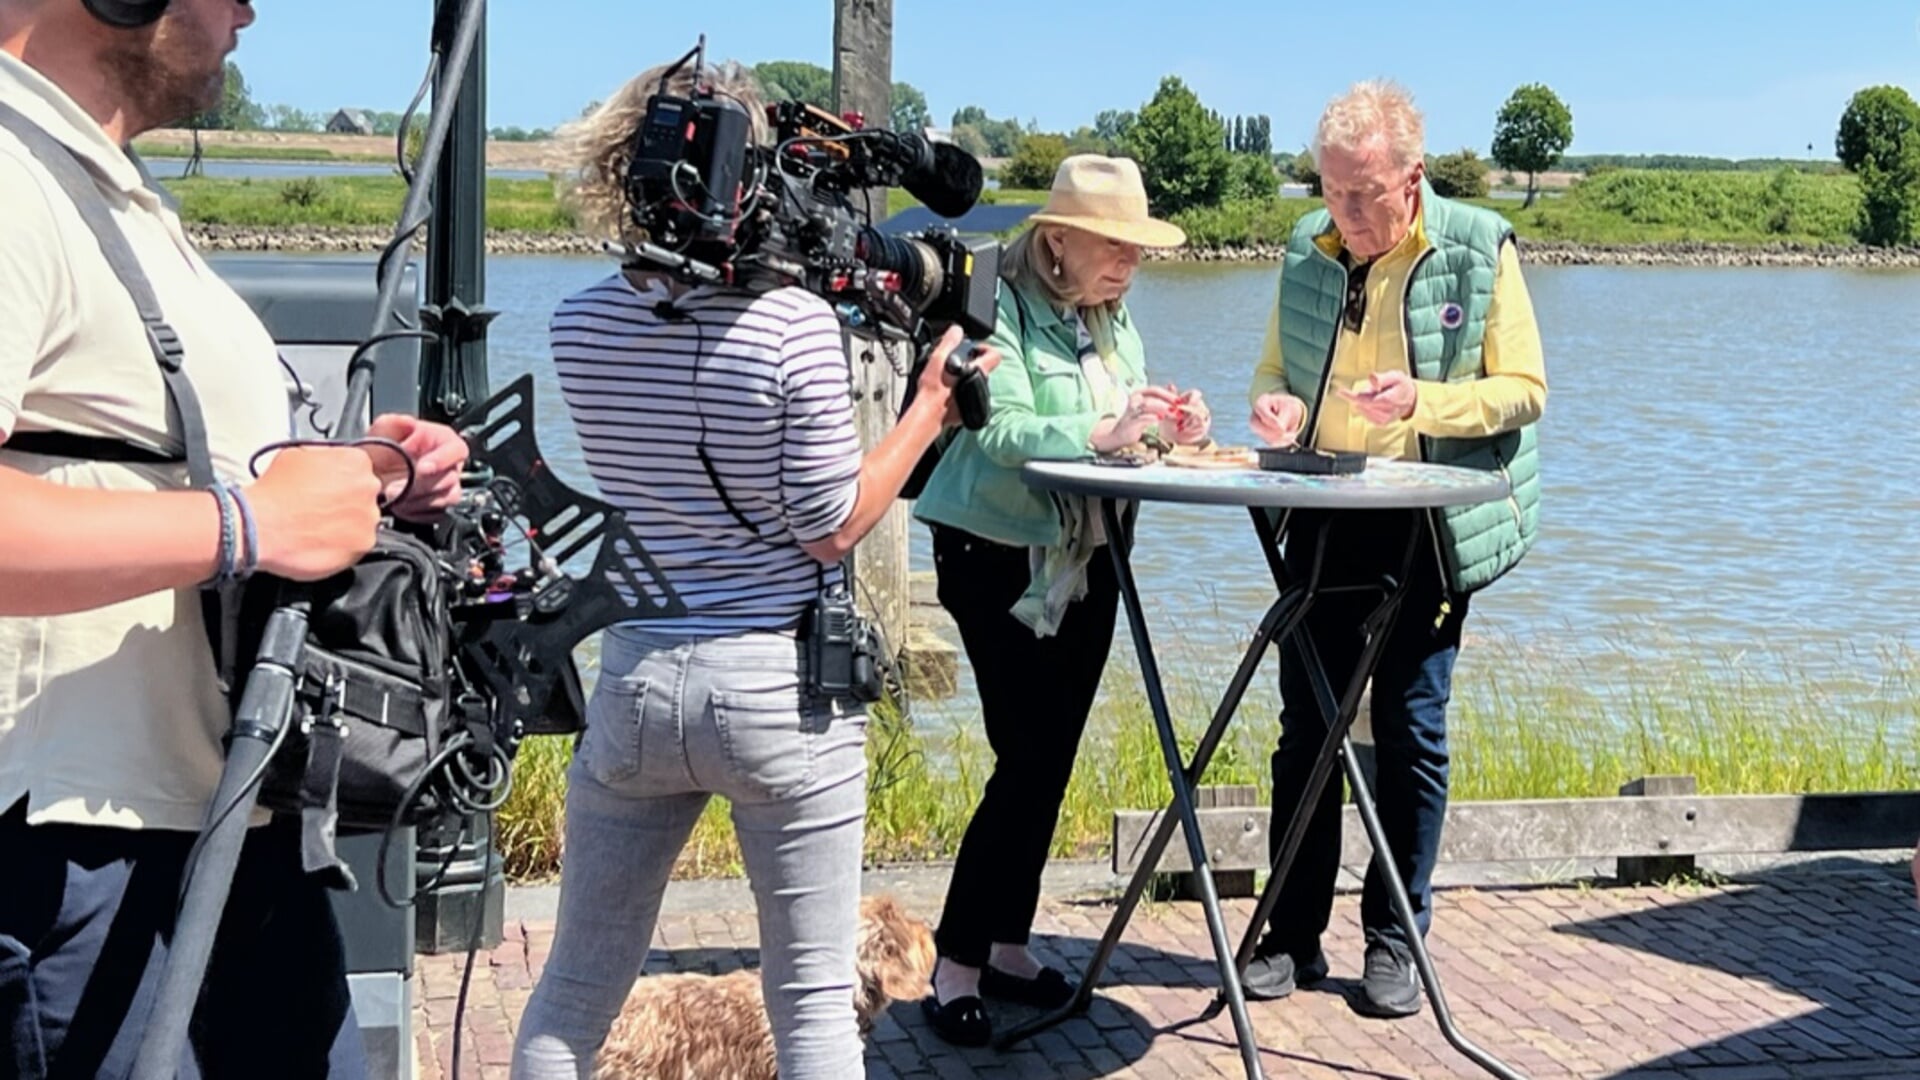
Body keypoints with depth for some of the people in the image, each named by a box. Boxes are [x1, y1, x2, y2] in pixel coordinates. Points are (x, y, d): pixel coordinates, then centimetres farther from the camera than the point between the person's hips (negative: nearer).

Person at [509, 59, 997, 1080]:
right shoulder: (794, 321, -14)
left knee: (576, 987, 15)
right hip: (781, 689, -4)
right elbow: (828, 529, -10)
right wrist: (929, 411, 1)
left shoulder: (579, 323, 0)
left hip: (637, 680, 4)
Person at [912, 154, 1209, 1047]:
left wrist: (1170, 426, -13)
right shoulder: (1003, 309, -13)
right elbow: (998, 429, -26)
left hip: (1087, 562, 7)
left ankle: (1007, 944, 22)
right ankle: (957, 965, -1)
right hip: (1001, 560, -7)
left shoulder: (1115, 320, 9)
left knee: (1052, 761, 10)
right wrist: (1100, 432, -38)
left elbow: (1124, 431, 8)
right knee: (1026, 758, -11)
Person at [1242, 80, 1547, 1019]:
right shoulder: (1309, 248, 4)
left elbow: (1524, 390, -7)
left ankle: (1394, 941, 16)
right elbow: (1275, 369, 15)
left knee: (1411, 731, 3)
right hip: (1324, 519, 4)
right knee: (1305, 727, 6)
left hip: (1428, 528, -3)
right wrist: (1275, 405, -9)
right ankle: (1294, 935, 17)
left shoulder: (1480, 248, -7)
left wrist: (1424, 402, -24)